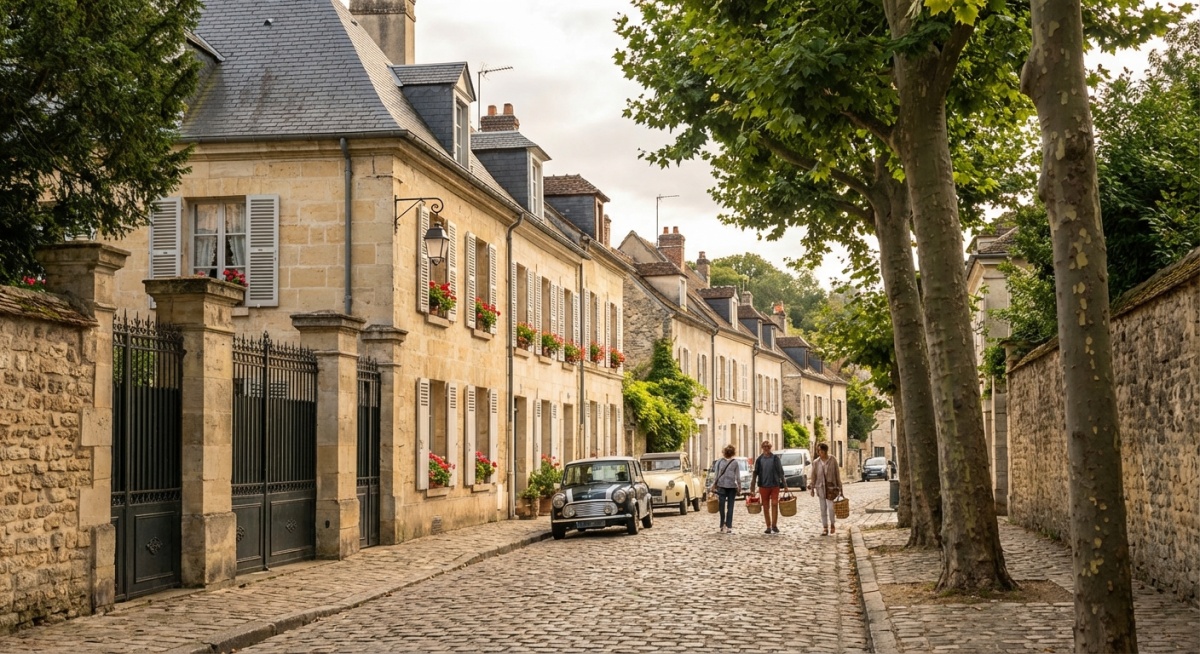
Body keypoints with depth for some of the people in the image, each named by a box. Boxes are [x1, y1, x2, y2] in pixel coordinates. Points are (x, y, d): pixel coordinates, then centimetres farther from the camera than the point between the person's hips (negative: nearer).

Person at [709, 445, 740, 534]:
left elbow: (716, 475, 0)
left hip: (721, 485, 0)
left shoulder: (719, 462, 2)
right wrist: (738, 488, 8)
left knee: (722, 506, 2)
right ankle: (729, 527, 0)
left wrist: (714, 485, 5)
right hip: (732, 486, 0)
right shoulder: (735, 463, 1)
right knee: (730, 507, 3)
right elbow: (737, 476, 1)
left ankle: (723, 526, -1)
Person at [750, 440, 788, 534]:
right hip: (763, 486, 1)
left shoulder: (776, 458, 2)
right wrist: (752, 488, 5)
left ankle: (774, 525, -3)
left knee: (774, 504, -10)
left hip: (774, 485, -1)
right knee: (765, 507, 4)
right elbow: (755, 474, 7)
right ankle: (768, 527, 11)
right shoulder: (759, 460, 4)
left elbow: (781, 472, 5)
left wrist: (785, 485, 3)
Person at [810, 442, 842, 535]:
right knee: (823, 508, 3)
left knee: (831, 507, -12)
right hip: (820, 486, 2)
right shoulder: (816, 462, 2)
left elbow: (837, 474, 0)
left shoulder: (833, 460, -3)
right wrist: (812, 488, 0)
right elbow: (814, 476, 6)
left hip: (831, 486, -2)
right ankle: (825, 528, 10)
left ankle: (832, 524, 14)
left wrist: (839, 487, 0)